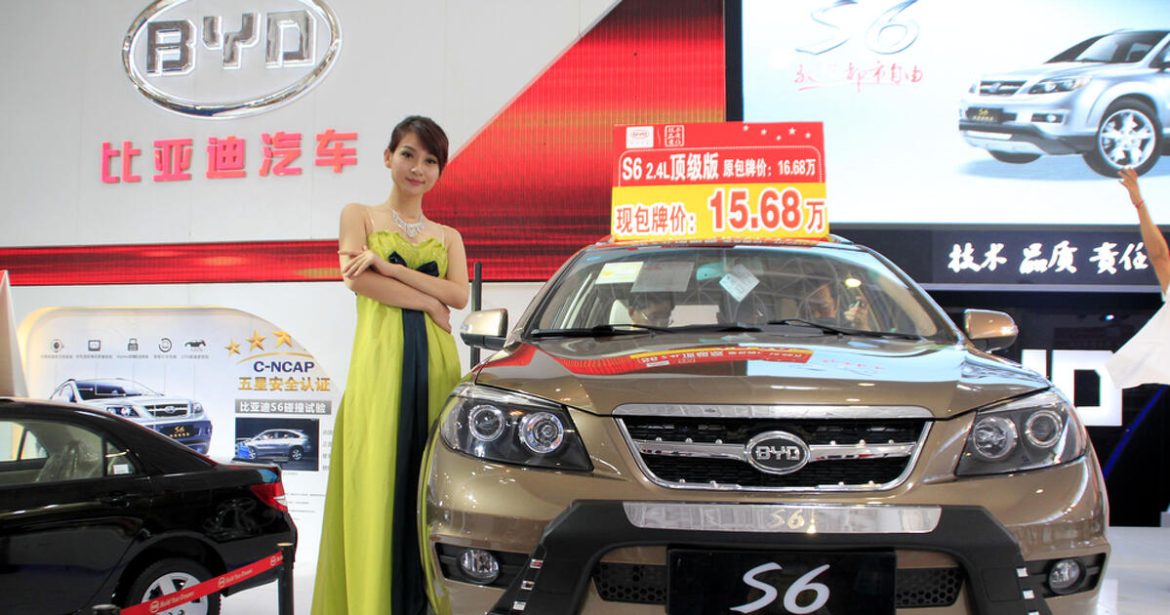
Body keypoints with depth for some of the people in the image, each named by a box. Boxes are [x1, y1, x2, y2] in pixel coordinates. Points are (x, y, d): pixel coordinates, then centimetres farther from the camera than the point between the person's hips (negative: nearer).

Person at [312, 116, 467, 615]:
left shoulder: (448, 236, 19)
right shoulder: (359, 215, 13)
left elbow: (458, 296, 1)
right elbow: (357, 278, -5)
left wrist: (388, 265, -8)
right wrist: (428, 302, -5)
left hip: (435, 362, 3)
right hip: (380, 359, -2)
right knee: (377, 483, -6)